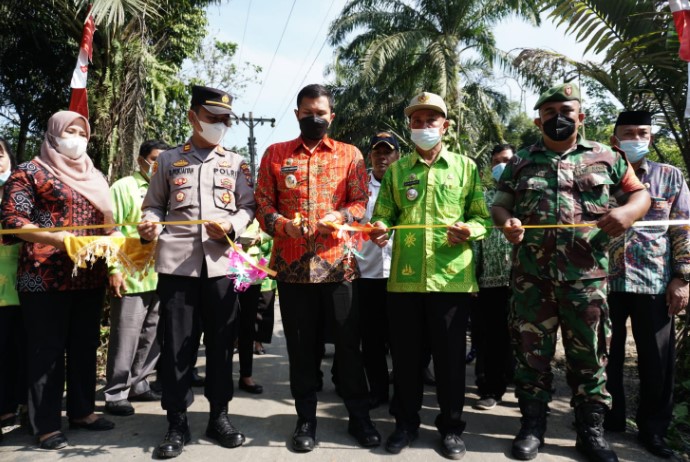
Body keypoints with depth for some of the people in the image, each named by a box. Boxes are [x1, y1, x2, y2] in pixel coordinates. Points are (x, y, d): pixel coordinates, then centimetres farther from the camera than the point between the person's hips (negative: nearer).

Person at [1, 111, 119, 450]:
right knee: (47, 348, 1)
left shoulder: (95, 178, 17)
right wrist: (56, 238, -21)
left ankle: (81, 410, 25)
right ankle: (46, 424, 10)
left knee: (85, 345, 12)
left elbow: (107, 223, 21)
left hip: (90, 276, 6)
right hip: (46, 276, -6)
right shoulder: (29, 172, 0)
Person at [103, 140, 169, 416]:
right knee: (125, 338, -1)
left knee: (151, 336, 12)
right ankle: (115, 394, 10)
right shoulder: (123, 187, 0)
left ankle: (138, 384, 26)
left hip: (159, 276, 6)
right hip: (131, 277, -6)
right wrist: (114, 268, -14)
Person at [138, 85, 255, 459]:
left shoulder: (236, 163, 13)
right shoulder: (168, 160, 12)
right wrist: (149, 225, -9)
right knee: (176, 344, 3)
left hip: (221, 262, 1)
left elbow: (249, 207, 9)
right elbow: (153, 205, 13)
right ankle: (177, 424, 16)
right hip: (177, 262, 0)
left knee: (221, 342, 7)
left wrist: (231, 225, -11)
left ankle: (219, 416, 23)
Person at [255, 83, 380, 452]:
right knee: (301, 345, 9)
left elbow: (361, 202, 4)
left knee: (348, 342, 5)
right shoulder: (275, 154, 10)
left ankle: (359, 418, 21)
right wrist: (284, 225, -13)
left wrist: (340, 217, -17)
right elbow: (262, 203, 6)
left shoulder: (350, 154, 9)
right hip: (292, 264, 1)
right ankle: (306, 419, 24)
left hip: (338, 263, 0)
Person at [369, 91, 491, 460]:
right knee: (405, 353, 9)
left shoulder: (465, 166, 8)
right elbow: (383, 214, 9)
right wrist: (380, 228, -13)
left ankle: (451, 426, 25)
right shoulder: (396, 169, 12)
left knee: (450, 355, 6)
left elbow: (482, 216, 6)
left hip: (452, 277, -1)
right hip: (404, 277, 2)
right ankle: (406, 422, 27)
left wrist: (471, 230, -16)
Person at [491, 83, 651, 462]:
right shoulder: (520, 162, 10)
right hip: (531, 274, 0)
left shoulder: (605, 157, 10)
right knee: (531, 352, 7)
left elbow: (640, 193, 13)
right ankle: (532, 425, 21)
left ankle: (591, 430, 23)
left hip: (586, 274, 0)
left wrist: (627, 212, -10)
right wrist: (506, 222, -12)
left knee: (589, 353, 7)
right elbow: (499, 205, 11)